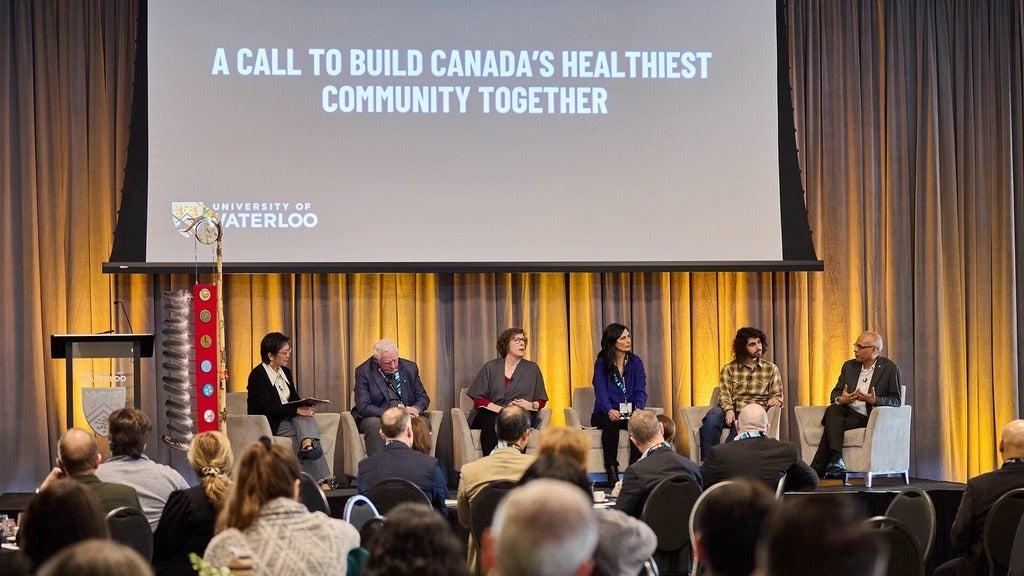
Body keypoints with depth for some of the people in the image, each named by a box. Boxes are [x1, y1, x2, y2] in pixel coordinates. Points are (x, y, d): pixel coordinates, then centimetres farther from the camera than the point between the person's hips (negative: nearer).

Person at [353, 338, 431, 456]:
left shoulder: (410, 368, 5)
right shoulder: (363, 372, -6)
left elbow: (423, 398, 12)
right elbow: (364, 408, -14)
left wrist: (415, 409, -13)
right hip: (376, 417, -3)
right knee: (375, 424, -37)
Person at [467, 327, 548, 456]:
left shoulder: (532, 369, 15)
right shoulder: (491, 367, 11)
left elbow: (541, 401, 16)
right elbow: (478, 400, 4)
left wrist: (531, 405, -8)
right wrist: (502, 409, -12)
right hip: (490, 414, 0)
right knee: (491, 422, -36)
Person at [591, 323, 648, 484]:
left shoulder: (635, 362, 7)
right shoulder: (601, 363, -1)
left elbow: (640, 391, -2)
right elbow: (601, 392, -13)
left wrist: (638, 409, -25)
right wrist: (609, 410, -34)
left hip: (630, 413, 2)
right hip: (606, 413, -2)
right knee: (611, 423, -35)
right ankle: (611, 470, -32)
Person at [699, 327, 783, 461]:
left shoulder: (771, 369, 15)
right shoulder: (729, 369, 12)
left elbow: (777, 396, 17)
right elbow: (724, 395, 2)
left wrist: (775, 400, -9)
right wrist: (729, 410, -20)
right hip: (731, 411, 1)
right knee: (713, 416, -35)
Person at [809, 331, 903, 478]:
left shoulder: (890, 368, 1)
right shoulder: (849, 366, 18)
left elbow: (896, 401, -3)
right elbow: (835, 393, 15)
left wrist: (874, 400, -22)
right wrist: (840, 400, -11)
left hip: (870, 417, -4)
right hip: (847, 412, 5)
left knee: (831, 426, -29)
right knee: (832, 410, -32)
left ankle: (817, 470, -27)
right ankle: (836, 459, -39)